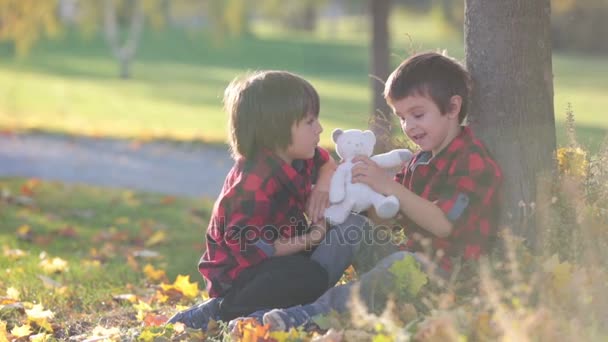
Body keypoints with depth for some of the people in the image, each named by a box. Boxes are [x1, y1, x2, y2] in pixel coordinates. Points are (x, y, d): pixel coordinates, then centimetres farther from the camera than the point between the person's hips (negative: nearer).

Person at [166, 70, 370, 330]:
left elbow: (328, 164, 22)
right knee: (311, 278, -37)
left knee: (354, 226, 5)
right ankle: (217, 311, -20)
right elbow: (249, 248, -28)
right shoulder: (255, 182, -28)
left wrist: (322, 187, -4)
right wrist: (309, 239, -20)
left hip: (278, 258, 9)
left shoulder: (298, 158, -1)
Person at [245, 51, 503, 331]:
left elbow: (442, 223, -21)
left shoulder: (475, 163, -9)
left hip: (451, 274, -9)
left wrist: (388, 185, -23)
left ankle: (311, 313, -44)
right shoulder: (420, 162, 20)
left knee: (401, 263, -38)